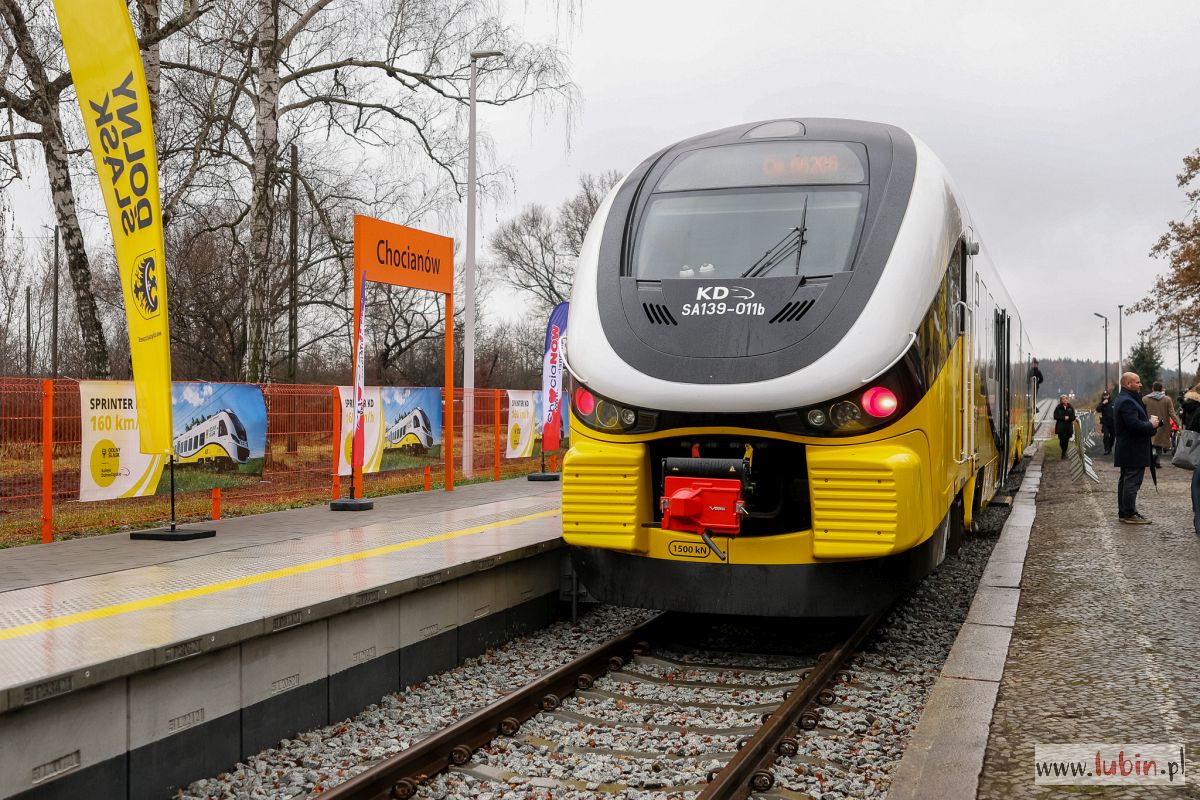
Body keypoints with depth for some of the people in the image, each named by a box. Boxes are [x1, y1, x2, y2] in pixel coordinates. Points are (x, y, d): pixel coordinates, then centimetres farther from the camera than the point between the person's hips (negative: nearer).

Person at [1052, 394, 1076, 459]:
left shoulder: (1071, 407, 6)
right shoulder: (1058, 408, -1)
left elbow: (1073, 417, 6)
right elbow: (1055, 417, -5)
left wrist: (1068, 418, -15)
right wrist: (1063, 418, -15)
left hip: (1068, 427, 2)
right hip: (1060, 427, -2)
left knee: (1066, 440, 0)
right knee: (1062, 440, -6)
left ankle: (1064, 453, 16)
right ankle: (1064, 452, 19)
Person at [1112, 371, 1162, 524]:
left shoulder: (1121, 399, 16)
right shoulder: (1127, 402, -20)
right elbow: (1134, 424, -28)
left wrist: (1150, 421, 6)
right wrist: (1151, 425, -13)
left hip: (1125, 448, 12)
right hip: (1133, 450, -12)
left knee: (1125, 480, 15)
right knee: (1132, 482, -8)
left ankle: (1123, 512, 22)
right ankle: (1130, 514, -5)